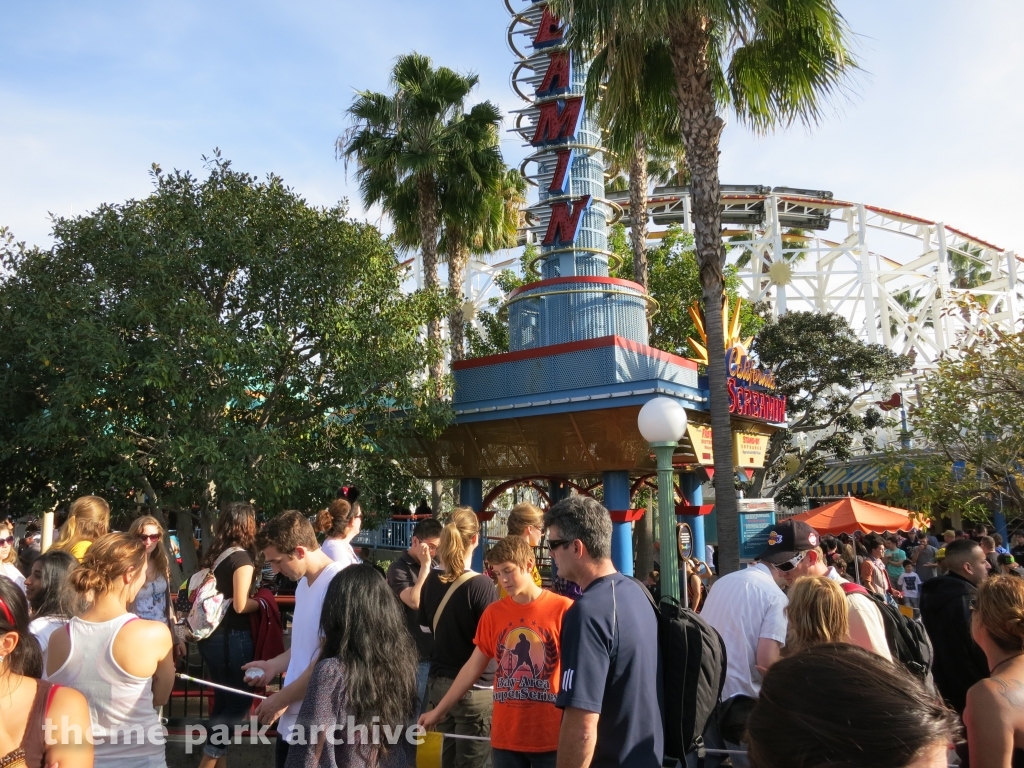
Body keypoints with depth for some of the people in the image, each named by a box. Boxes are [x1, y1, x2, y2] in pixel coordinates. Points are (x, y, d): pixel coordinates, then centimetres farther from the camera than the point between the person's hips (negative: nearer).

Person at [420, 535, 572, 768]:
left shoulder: (562, 609, -9)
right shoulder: (493, 613, 4)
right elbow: (473, 667, 12)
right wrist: (439, 710, 14)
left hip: (550, 737, -3)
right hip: (505, 736, 3)